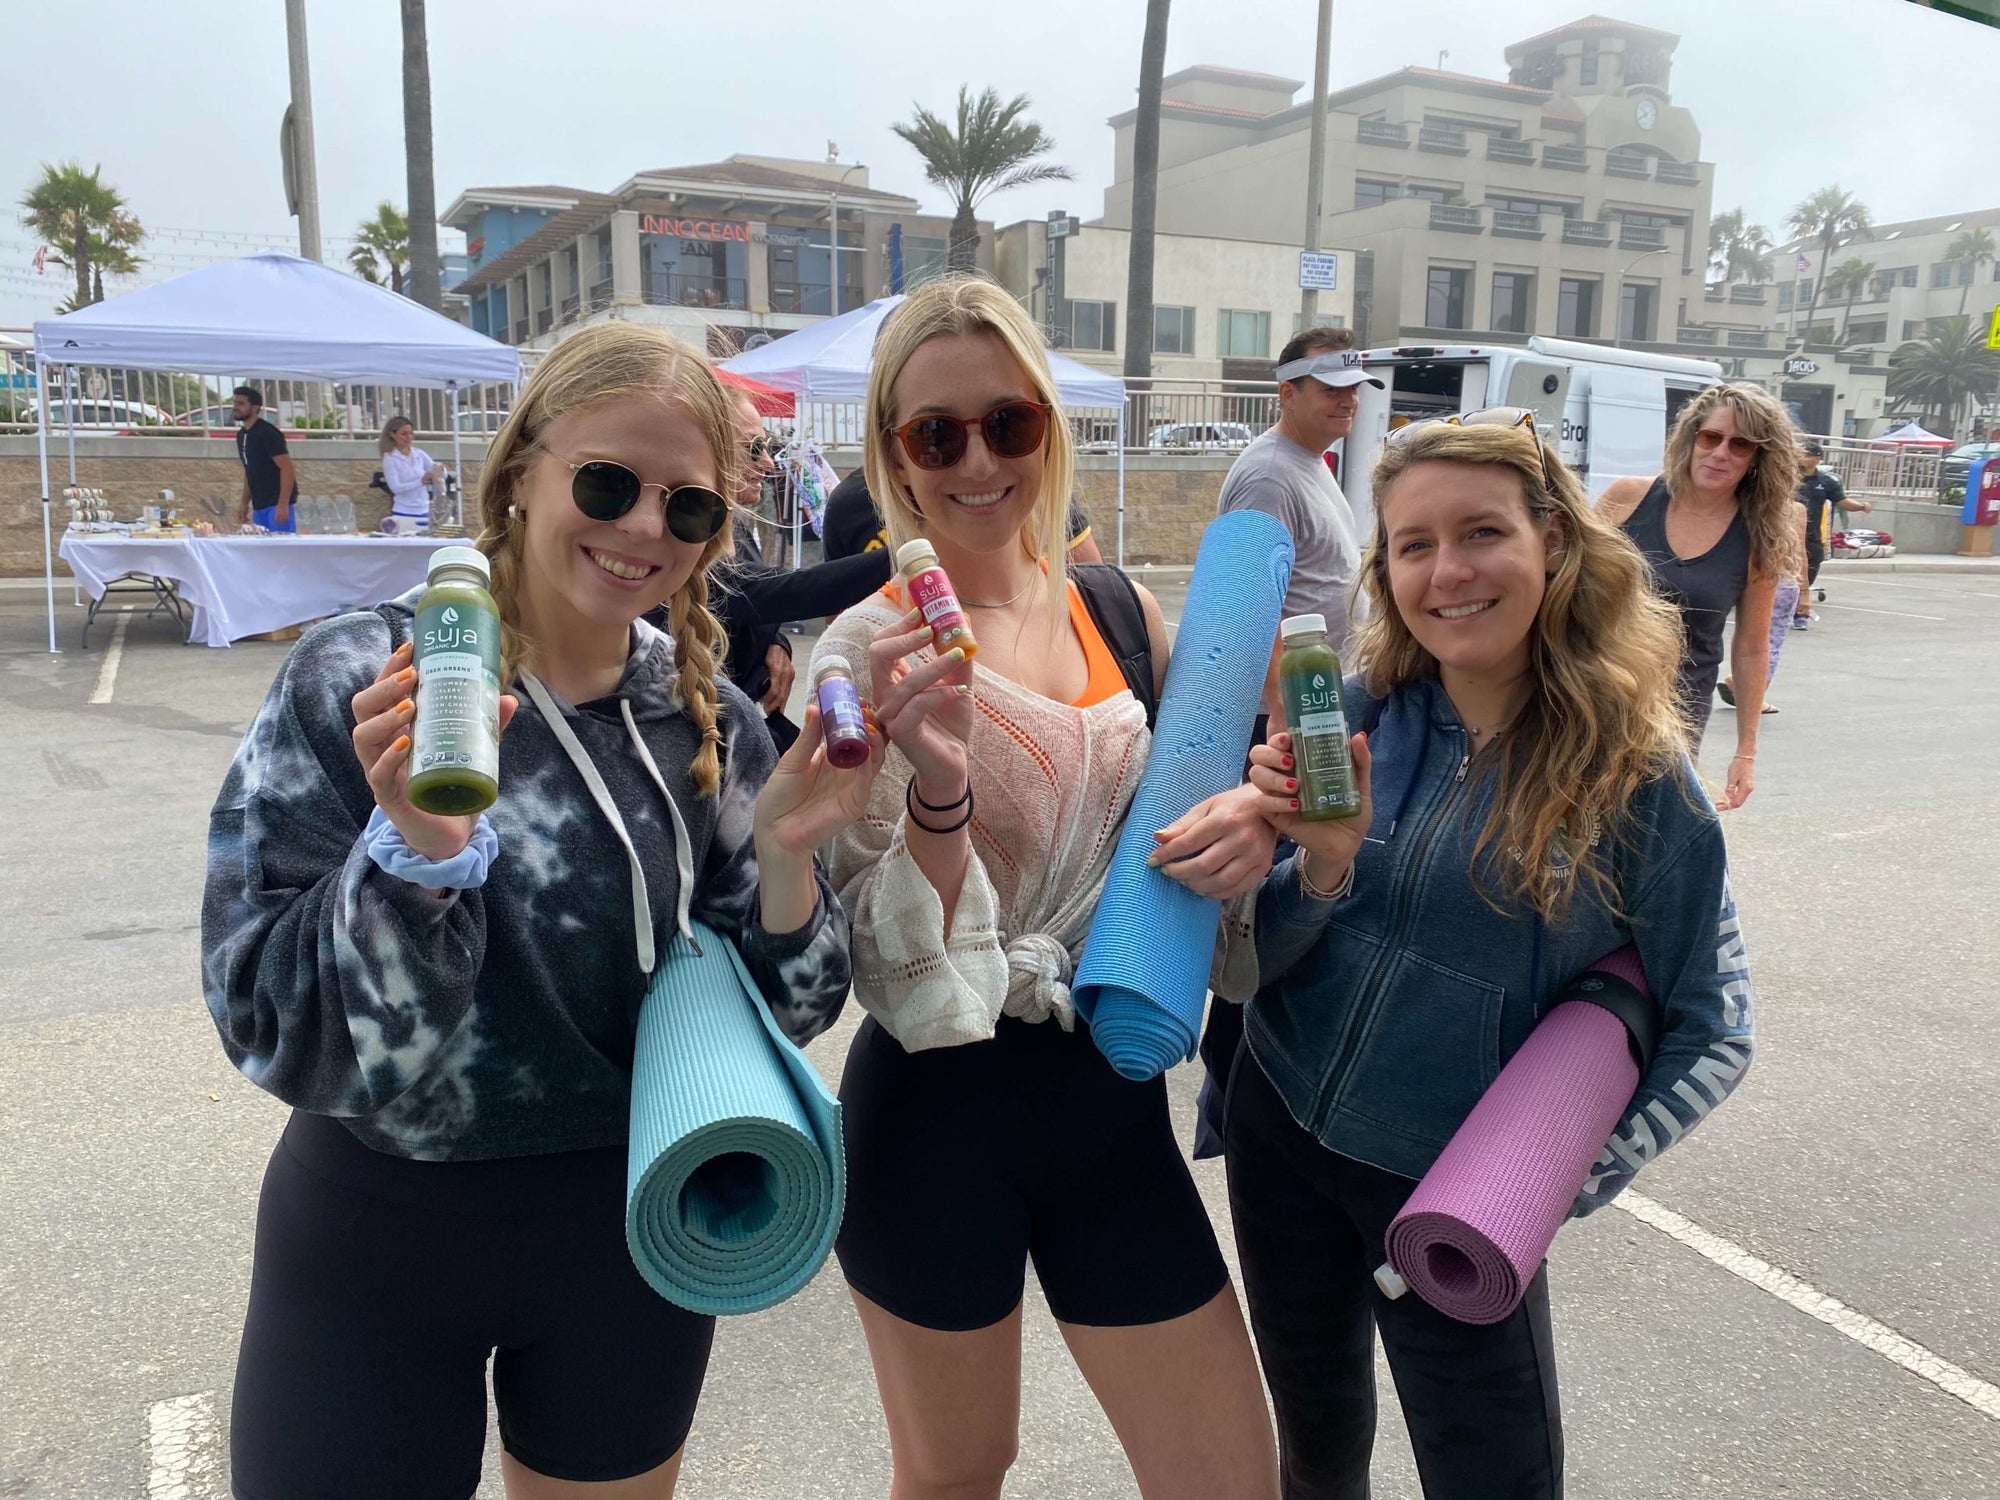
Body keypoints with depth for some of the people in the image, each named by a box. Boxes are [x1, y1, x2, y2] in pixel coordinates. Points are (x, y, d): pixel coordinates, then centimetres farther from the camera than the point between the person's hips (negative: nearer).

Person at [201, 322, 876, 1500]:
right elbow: (268, 1029, -18)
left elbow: (770, 1018, -2)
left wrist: (786, 860, -20)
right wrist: (415, 846, -34)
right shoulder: (358, 683, -15)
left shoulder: (709, 722, -5)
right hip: (374, 1235, -3)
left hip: (631, 1232, 3)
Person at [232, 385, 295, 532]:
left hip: (277, 503, -9)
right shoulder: (241, 434, 14)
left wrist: (283, 504, -24)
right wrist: (244, 502, 16)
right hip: (259, 505, 9)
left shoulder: (268, 432, -12)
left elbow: (287, 468, -18)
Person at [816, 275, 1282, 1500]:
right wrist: (938, 783, -34)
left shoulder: (1124, 613, 0)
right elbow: (901, 972, -17)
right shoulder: (865, 653, -13)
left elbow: (1177, 820, 12)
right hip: (936, 1115, -3)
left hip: (1113, 1098, 4)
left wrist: (1250, 827, -10)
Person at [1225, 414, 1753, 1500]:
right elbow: (1258, 959, -6)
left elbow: (1711, 1035, -4)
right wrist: (1325, 860, -25)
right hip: (1283, 1137, 3)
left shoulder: (1636, 781, -13)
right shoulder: (1352, 717, -9)